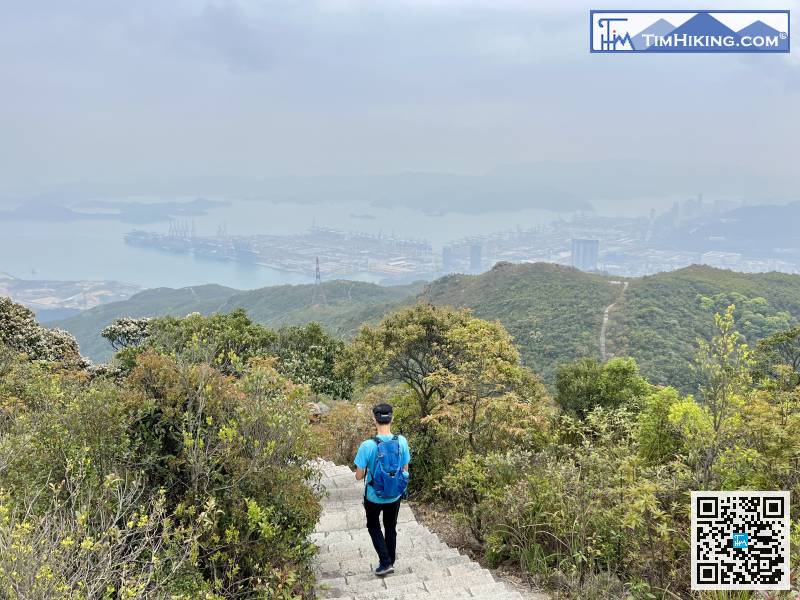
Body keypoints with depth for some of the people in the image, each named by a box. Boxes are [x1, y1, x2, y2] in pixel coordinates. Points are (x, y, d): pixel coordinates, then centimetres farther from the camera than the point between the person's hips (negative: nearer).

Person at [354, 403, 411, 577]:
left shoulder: (367, 446, -25)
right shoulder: (402, 442, -16)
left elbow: (359, 476, -16)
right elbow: (405, 470, -4)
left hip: (374, 497, -3)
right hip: (395, 496, 3)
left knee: (373, 526, 22)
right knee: (391, 528, 24)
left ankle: (385, 563, 14)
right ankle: (390, 562, 37)